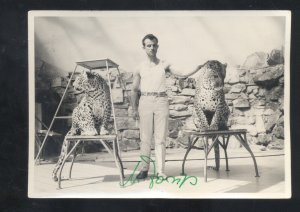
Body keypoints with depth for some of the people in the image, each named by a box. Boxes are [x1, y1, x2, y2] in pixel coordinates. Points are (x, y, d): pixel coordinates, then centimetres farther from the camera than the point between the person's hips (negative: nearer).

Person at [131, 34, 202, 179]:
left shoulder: (164, 65, 12)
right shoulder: (140, 67, 9)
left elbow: (181, 76, 6)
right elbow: (135, 90, 10)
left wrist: (196, 69, -7)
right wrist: (134, 109, 3)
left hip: (161, 101, 1)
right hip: (145, 101, 0)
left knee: (160, 137, -1)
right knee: (145, 137, 0)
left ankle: (160, 170, 2)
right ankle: (144, 169, 8)